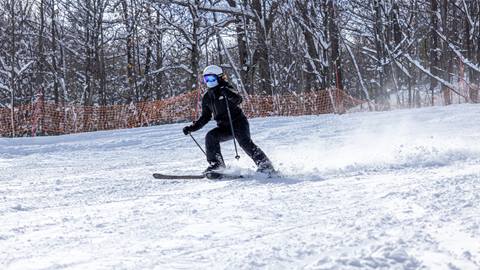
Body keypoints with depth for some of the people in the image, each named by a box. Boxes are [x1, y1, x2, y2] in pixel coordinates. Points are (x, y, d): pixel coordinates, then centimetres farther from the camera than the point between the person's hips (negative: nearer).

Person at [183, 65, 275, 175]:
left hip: (238, 122, -6)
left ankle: (265, 164, -25)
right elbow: (205, 117, 18)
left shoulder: (225, 89, -7)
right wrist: (192, 127, 8)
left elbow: (238, 100, -26)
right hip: (224, 127, 6)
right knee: (210, 137, -18)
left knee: (244, 141, -26)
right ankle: (216, 164, -13)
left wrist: (227, 93, -44)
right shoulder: (207, 98, 10)